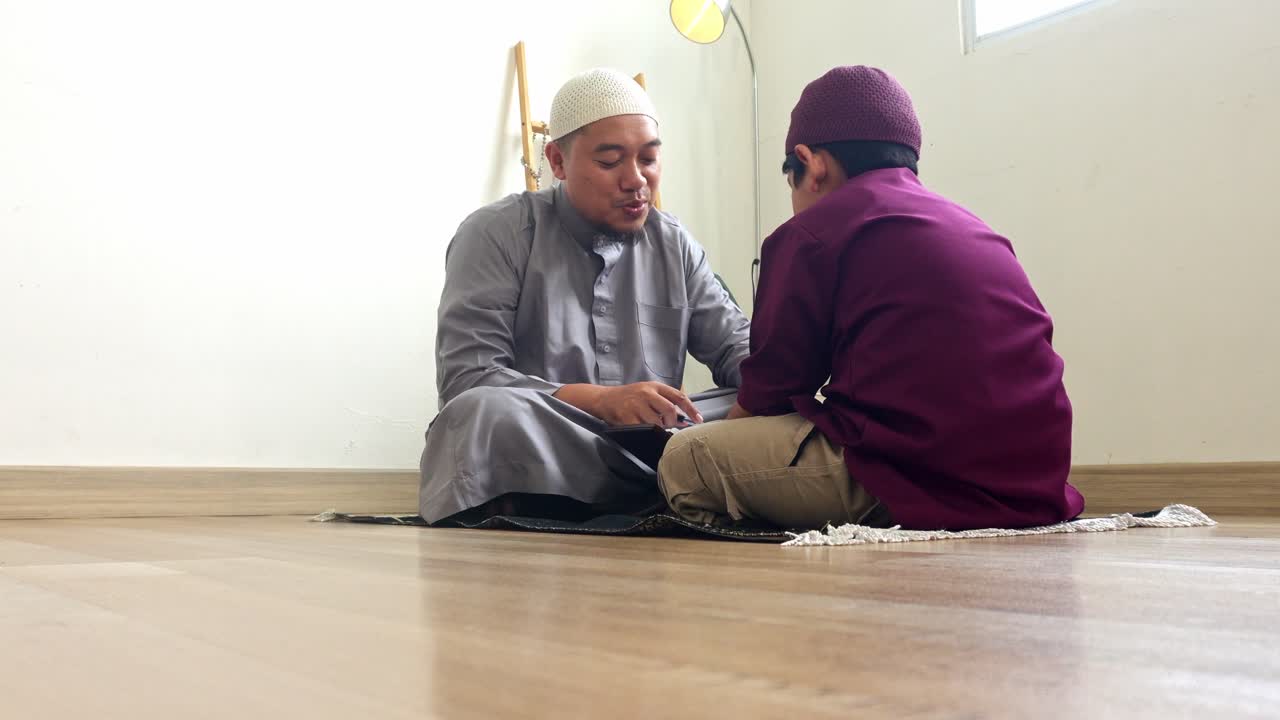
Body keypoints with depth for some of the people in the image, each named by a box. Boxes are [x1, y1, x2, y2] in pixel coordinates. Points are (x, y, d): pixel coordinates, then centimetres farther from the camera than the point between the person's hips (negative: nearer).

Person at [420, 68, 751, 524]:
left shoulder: (674, 245, 13)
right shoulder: (497, 235, -2)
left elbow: (734, 344, 13)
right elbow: (467, 379, -13)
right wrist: (603, 400, -27)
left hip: (651, 442, 3)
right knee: (486, 412, -36)